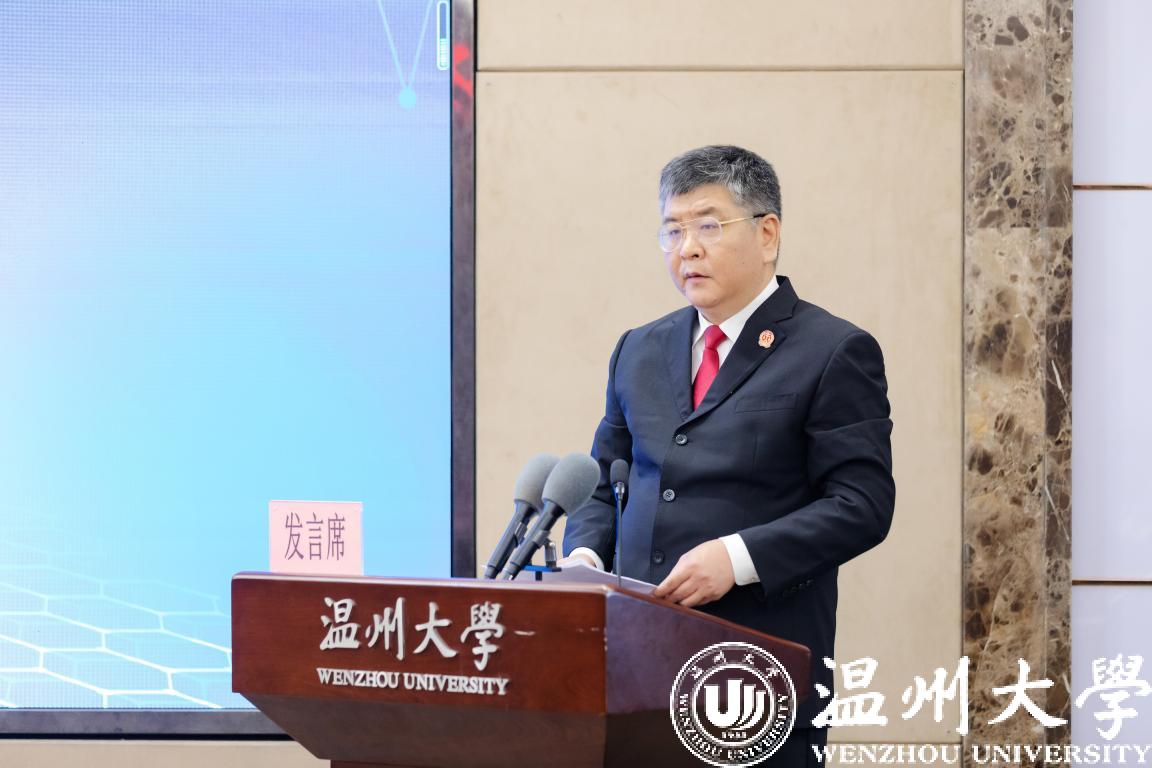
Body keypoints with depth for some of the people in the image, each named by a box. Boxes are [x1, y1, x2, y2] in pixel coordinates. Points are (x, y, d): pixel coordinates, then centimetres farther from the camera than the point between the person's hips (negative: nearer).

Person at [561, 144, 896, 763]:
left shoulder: (834, 352, -2)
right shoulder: (639, 352, 16)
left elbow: (863, 504, -9)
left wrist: (738, 557, -19)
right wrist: (586, 554, 0)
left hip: (764, 660, -4)